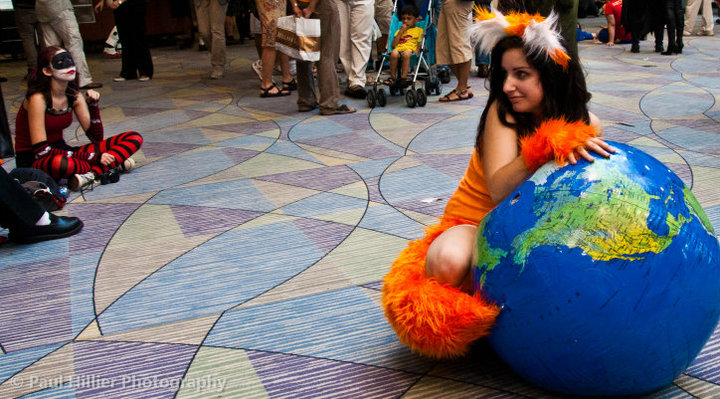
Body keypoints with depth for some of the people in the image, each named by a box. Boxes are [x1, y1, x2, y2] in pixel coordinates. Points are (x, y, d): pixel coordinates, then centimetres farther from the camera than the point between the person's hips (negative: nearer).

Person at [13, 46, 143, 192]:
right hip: (34, 162, -7)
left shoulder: (74, 96, 1)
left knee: (134, 138, -7)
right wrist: (92, 157, -26)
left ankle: (92, 173, -27)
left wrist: (94, 104, -13)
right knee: (58, 163, -47)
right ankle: (114, 165, -24)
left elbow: (96, 138, 2)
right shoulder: (38, 99, -18)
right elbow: (41, 150, -24)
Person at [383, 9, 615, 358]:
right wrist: (547, 148, -44)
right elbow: (500, 189, -31)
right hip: (477, 224, -3)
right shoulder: (502, 112, -15)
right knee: (448, 261, -38)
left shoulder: (587, 125, -5)